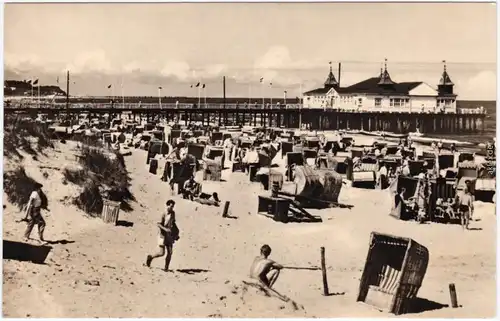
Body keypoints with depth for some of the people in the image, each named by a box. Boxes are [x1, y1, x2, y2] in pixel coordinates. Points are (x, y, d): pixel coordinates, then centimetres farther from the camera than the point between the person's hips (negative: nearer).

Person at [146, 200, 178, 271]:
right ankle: (150, 257, 22)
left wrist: (176, 233, 12)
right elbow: (158, 224, -17)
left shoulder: (173, 213, 5)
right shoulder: (163, 214, -15)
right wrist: (165, 229, -31)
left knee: (170, 252, -3)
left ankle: (166, 268, 5)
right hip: (163, 235, -6)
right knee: (161, 253, -5)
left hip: (169, 235, 6)